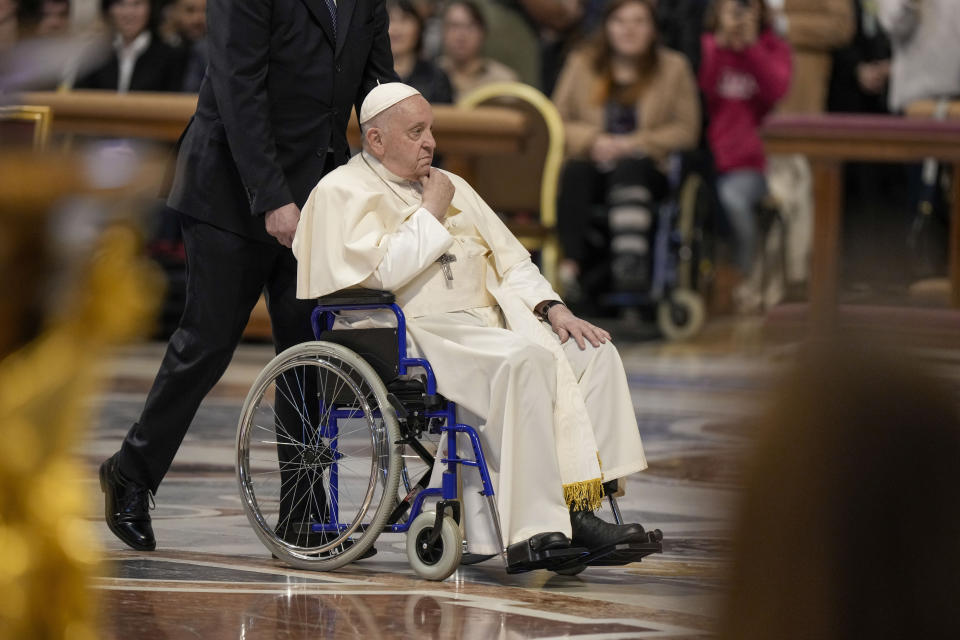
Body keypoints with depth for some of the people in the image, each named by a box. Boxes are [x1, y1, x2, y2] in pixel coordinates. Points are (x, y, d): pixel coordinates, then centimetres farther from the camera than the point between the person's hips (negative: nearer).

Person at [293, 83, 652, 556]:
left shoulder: (450, 185, 24)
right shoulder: (342, 193, 0)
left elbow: (509, 259, 21)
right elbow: (384, 272, -16)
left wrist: (552, 308, 3)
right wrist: (431, 213, -4)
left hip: (490, 321, 8)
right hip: (419, 333, -8)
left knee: (594, 353, -14)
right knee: (527, 360, -33)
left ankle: (578, 510, -22)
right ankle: (530, 528, -36)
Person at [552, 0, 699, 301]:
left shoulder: (673, 67, 11)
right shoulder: (581, 64, 16)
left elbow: (686, 130, 3)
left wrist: (635, 144, -10)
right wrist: (593, 141, -10)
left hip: (648, 169, -1)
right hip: (594, 164, 1)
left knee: (628, 167, -38)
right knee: (575, 172, -36)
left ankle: (631, 261, -55)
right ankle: (574, 261, -49)